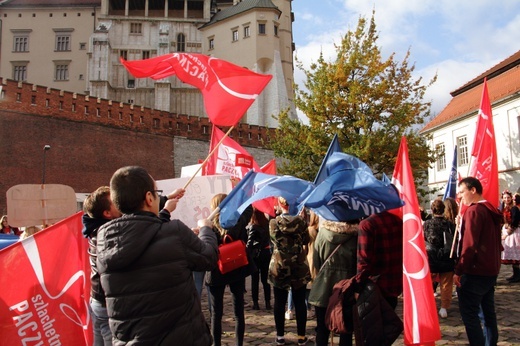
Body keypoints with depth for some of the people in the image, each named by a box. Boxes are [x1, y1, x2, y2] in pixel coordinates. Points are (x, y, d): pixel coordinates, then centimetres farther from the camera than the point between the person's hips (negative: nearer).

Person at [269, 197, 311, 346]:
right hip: (299, 267, 1)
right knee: (300, 302, 9)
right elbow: (306, 240, 6)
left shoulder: (273, 222, -8)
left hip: (279, 267, 0)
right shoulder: (301, 221, -6)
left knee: (279, 302, 8)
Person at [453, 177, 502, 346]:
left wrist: (459, 271, -17)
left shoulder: (473, 211, -16)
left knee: (469, 313, -4)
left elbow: (469, 245, -21)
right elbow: (495, 243, 17)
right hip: (491, 270, 9)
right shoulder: (492, 210, 11)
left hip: (475, 271, -9)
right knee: (488, 310, 17)